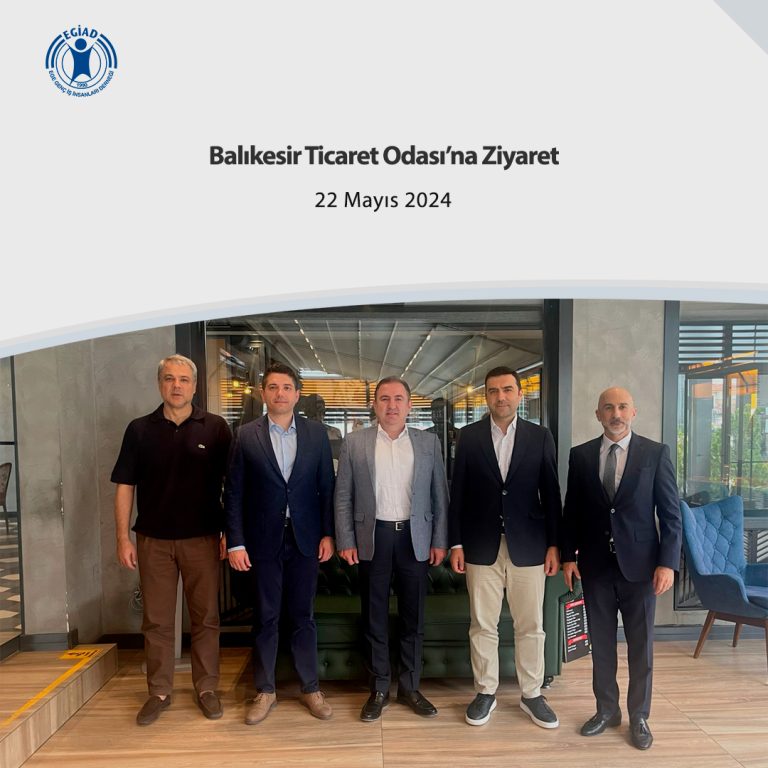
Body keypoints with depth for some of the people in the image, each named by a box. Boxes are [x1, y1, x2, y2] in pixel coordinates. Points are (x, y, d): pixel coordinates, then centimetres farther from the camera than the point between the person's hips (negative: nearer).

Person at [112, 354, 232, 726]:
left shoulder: (215, 428, -3)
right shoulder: (139, 429, 2)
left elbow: (230, 484, -1)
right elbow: (125, 486, 3)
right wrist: (123, 538, -2)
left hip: (203, 539, -1)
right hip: (153, 540, 1)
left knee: (205, 618, 10)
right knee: (156, 621, 12)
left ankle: (206, 688, 26)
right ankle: (159, 691, 28)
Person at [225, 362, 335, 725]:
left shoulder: (317, 432, 0)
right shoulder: (246, 435, -2)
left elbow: (327, 487, 2)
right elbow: (233, 493, -2)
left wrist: (328, 534, -2)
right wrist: (235, 542, -6)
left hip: (305, 539, 1)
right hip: (263, 541, 0)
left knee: (303, 616, 13)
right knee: (265, 618, 11)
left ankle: (310, 687, 28)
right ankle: (264, 691, 28)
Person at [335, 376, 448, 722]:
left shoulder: (428, 442, 2)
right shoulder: (354, 442, 0)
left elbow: (439, 495, 4)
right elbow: (343, 496, 1)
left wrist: (439, 541, 0)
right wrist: (345, 541, -4)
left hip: (415, 538, 1)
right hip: (373, 537, -1)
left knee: (413, 617, 12)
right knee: (374, 618, 10)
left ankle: (409, 687, 29)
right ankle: (379, 689, 27)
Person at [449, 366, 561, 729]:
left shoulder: (540, 436, 1)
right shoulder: (469, 436, 0)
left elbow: (551, 493, 2)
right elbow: (458, 493, 1)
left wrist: (554, 544, -1)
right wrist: (456, 543, -2)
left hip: (528, 547, 0)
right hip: (482, 547, 0)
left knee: (530, 626, 11)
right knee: (482, 626, 10)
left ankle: (531, 695, 30)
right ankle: (485, 693, 28)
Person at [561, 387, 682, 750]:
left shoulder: (655, 453, -3)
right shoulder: (580, 455, 1)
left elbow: (671, 513, -3)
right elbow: (571, 511, 5)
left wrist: (668, 562, -9)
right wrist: (568, 556, 1)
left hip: (640, 564, -1)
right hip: (595, 565, 2)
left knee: (640, 646, 11)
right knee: (601, 642, 12)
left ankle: (639, 717, 29)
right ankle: (607, 710, 30)